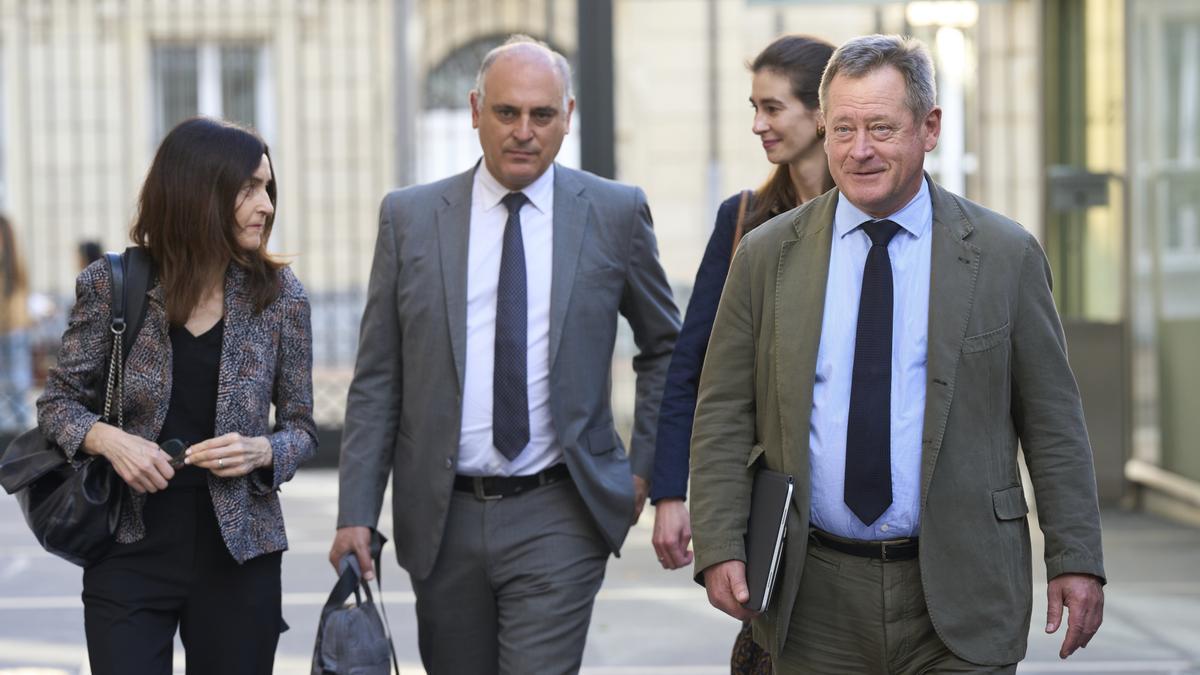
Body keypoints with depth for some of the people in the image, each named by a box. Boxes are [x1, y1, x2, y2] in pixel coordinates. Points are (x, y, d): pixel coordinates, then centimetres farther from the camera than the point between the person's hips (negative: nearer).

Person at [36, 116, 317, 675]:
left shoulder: (278, 294, 1)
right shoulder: (110, 286, -2)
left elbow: (301, 428, 7)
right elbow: (58, 402, 6)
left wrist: (260, 451, -14)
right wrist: (106, 439, -15)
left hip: (238, 552, 1)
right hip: (131, 550, -1)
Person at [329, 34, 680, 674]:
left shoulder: (615, 213, 2)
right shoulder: (410, 217, 4)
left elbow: (666, 348, 14)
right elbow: (376, 381, 4)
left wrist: (645, 469, 6)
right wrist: (357, 513, -2)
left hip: (559, 520, -2)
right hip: (442, 518, 2)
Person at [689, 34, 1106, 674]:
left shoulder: (1004, 255, 1)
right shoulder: (767, 255, 4)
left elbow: (1052, 421, 3)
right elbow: (722, 416, 5)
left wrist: (1076, 560, -1)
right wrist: (718, 547, -5)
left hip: (959, 594, -1)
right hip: (815, 596, 1)